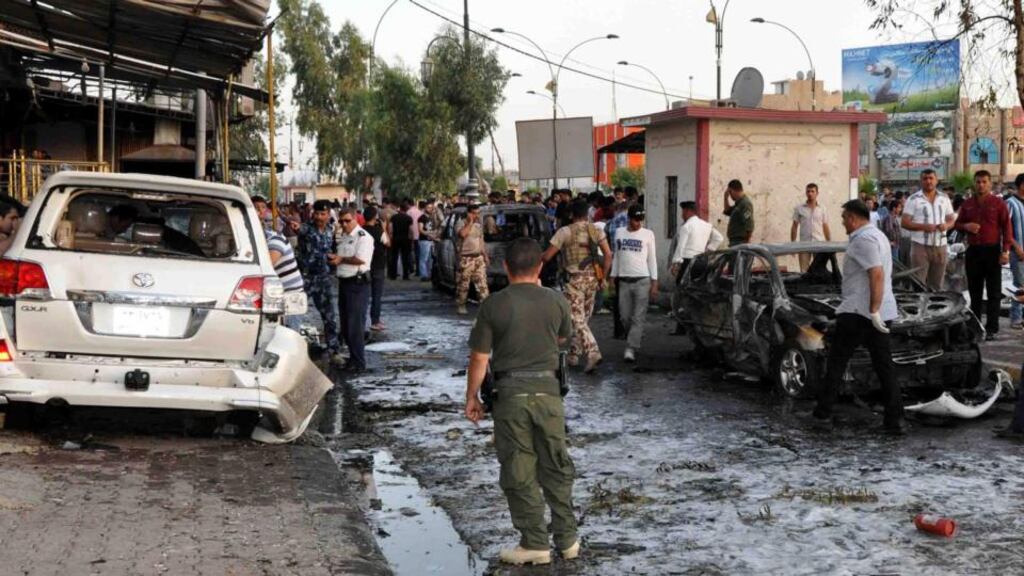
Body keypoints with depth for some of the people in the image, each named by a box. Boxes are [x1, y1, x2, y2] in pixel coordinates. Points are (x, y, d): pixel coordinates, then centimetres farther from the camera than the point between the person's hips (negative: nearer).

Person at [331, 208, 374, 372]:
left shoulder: (363, 237, -11)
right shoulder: (341, 236, 16)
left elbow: (360, 259, -21)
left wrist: (341, 259, -14)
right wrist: (334, 259, 7)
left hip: (358, 283, -9)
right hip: (344, 282, 9)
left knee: (355, 324, -8)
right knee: (345, 324, 13)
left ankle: (359, 362, -2)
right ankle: (353, 357, 25)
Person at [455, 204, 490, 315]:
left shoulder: (479, 225, 16)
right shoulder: (461, 224, -5)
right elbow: (462, 234, -28)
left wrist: (485, 255, 18)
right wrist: (470, 222, -18)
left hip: (479, 257, 5)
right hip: (466, 258, -5)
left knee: (482, 282, -2)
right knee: (463, 283, 0)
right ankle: (461, 305, 11)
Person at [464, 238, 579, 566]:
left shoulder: (494, 305, -8)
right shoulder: (555, 301, 0)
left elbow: (479, 357, -8)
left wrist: (471, 397, 5)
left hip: (510, 393, -3)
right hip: (547, 390, 3)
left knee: (519, 472, 6)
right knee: (556, 468, 14)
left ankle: (535, 543, 9)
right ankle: (567, 539, 20)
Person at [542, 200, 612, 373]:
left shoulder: (565, 231, -7)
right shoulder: (596, 231, 6)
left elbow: (547, 256, -7)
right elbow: (608, 255, -2)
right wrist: (603, 278, 5)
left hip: (575, 279, -5)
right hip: (592, 278, 5)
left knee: (577, 320, -5)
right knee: (584, 318, 16)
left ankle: (593, 353, -20)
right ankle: (574, 354, 25)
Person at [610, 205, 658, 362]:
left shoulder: (648, 234, 1)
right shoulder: (620, 233, 8)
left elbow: (652, 259, 2)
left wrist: (654, 282, -3)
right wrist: (612, 277, 11)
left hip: (642, 280, -3)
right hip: (624, 280, 3)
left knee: (638, 317, -8)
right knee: (625, 316, 6)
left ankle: (631, 349, -11)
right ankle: (637, 339, 28)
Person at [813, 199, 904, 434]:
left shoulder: (863, 239, -13)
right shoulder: (878, 235, 19)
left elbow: (877, 275, -23)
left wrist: (874, 311, -25)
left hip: (859, 311, -9)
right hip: (882, 314, 9)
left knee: (837, 361, 4)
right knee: (884, 365, 6)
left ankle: (824, 410, 10)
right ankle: (895, 420, 3)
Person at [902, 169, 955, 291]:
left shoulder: (944, 199, 12)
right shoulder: (913, 199, -2)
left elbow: (951, 219, 16)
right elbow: (904, 222, -6)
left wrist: (946, 225, -8)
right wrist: (923, 226, -21)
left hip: (940, 245, 4)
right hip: (920, 245, -4)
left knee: (937, 284, 9)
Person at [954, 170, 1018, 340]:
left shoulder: (998, 203, -2)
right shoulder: (967, 204, 10)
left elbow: (1007, 227, -4)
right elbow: (957, 223, 17)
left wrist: (1005, 250, -12)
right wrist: (966, 226, -7)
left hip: (992, 251, -4)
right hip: (973, 251, 4)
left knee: (994, 292, 0)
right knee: (974, 291, 11)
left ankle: (992, 328, 2)